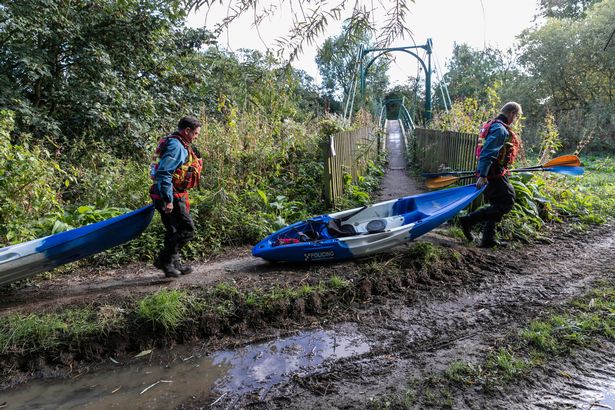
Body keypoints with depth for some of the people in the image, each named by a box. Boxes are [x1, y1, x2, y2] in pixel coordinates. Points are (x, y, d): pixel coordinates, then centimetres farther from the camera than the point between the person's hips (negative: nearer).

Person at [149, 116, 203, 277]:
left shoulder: (181, 145, 16)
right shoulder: (176, 146, -17)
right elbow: (164, 173, -26)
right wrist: (168, 200, -27)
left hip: (171, 197, 11)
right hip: (170, 197, -11)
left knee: (174, 231, 18)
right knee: (187, 229, -7)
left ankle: (174, 264, 29)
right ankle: (163, 260, 0)